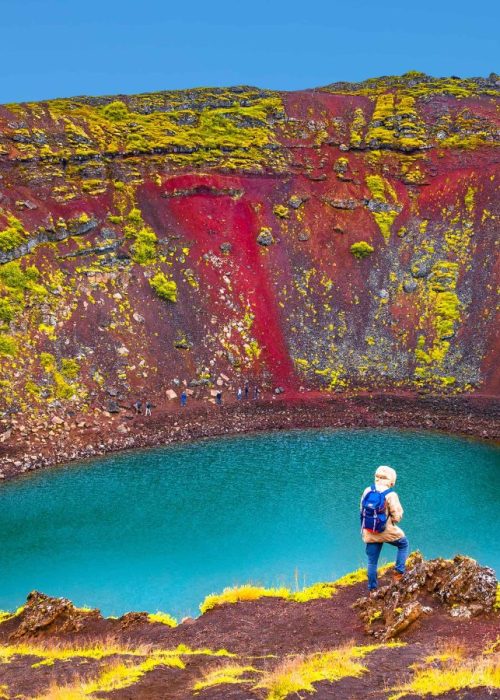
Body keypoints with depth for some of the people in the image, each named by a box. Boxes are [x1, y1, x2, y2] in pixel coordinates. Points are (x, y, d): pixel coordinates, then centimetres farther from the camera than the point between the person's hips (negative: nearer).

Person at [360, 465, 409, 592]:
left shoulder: (367, 491, -3)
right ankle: (398, 571, 16)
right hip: (387, 531, -4)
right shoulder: (391, 495, -16)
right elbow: (397, 516, -13)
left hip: (369, 533, 4)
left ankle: (372, 588, 19)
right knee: (404, 544, 24)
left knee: (372, 562, 14)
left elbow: (362, 509, 6)